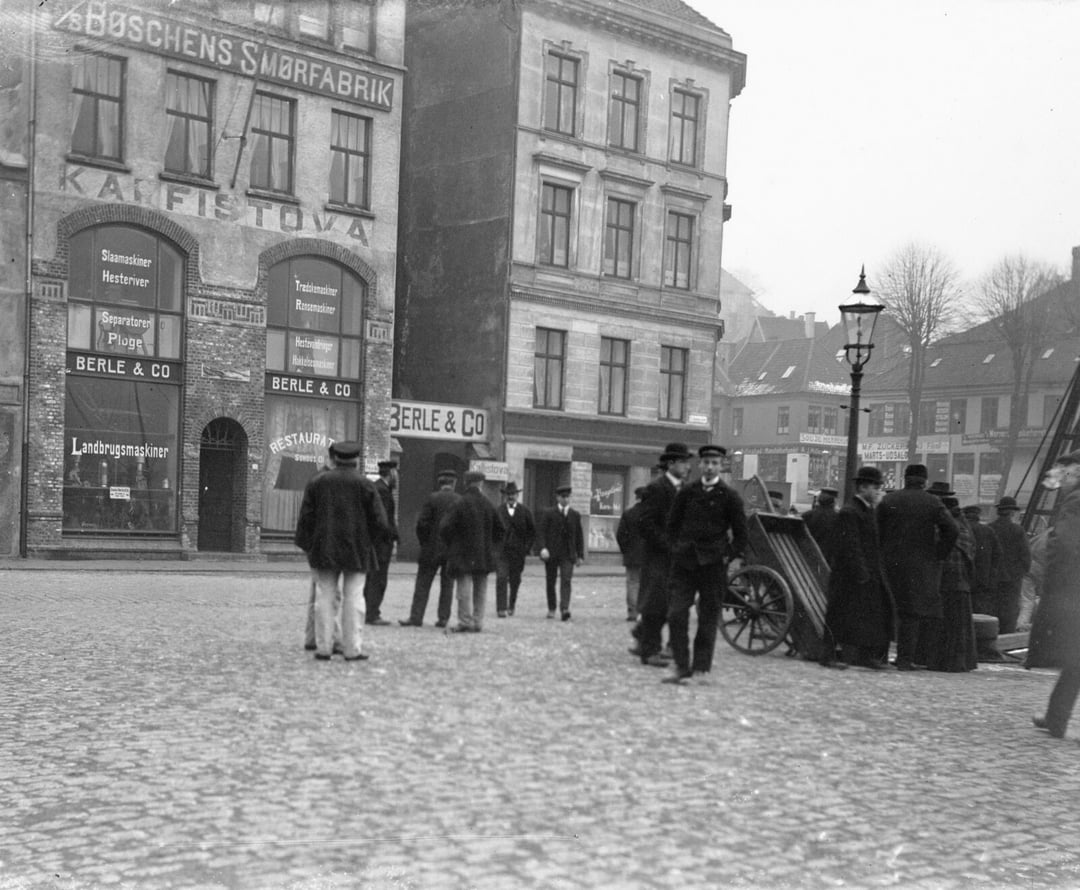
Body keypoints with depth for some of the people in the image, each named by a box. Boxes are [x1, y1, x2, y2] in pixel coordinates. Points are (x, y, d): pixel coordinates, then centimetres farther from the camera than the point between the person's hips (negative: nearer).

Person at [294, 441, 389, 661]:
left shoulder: (317, 482, 4)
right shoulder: (364, 484, -3)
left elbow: (306, 518, 3)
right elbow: (380, 522, -5)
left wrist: (307, 545, 11)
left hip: (324, 550, 2)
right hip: (357, 551, -2)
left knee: (325, 597, 6)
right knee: (353, 598, 1)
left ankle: (323, 647, 5)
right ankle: (351, 649, 0)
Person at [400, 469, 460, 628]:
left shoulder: (432, 498, -6)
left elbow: (422, 523, -9)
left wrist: (424, 542, 3)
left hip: (432, 549, -2)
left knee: (423, 584, 3)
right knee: (447, 584, 8)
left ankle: (416, 617, 2)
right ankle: (443, 618, 8)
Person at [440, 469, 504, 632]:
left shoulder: (460, 504, -11)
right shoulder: (488, 504, 3)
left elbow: (445, 528, -14)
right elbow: (499, 530, 11)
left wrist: (451, 545, 3)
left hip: (463, 555, -4)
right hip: (484, 556, 4)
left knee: (464, 589, -2)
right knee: (480, 590, 10)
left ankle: (465, 622, -5)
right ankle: (477, 623, 11)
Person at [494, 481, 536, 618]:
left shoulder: (524, 511, 5)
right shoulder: (498, 510, 2)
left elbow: (532, 531, 9)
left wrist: (526, 548, 1)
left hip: (518, 551, 1)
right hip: (501, 551, -1)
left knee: (515, 581, 9)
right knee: (501, 578, -12)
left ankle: (511, 605, 28)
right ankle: (501, 608, -11)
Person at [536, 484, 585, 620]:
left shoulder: (575, 515, 9)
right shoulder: (549, 514, 2)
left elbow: (579, 536, 13)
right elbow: (540, 531, -3)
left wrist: (580, 555, 8)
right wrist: (542, 548, -18)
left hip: (568, 555, 0)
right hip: (551, 554, 0)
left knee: (566, 581, -13)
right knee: (550, 582, 8)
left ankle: (565, 609, -21)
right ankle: (551, 609, 22)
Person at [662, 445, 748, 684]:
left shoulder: (729, 497, 2)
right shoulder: (686, 493, 8)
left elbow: (740, 531, 4)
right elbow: (673, 523, 15)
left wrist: (737, 557, -6)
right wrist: (677, 548, 6)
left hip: (713, 562, -2)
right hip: (684, 561, 2)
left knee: (708, 617, 3)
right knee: (676, 614, -5)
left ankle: (701, 668, 12)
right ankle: (681, 667, 2)